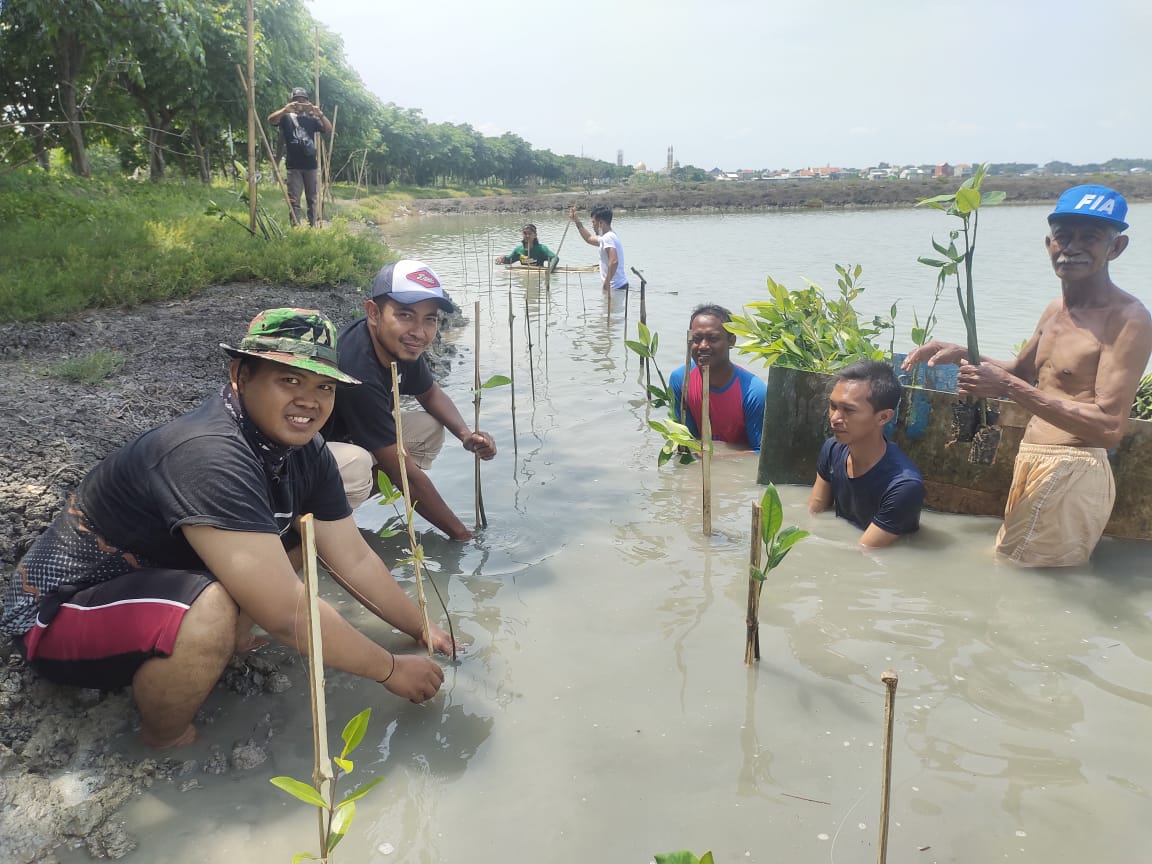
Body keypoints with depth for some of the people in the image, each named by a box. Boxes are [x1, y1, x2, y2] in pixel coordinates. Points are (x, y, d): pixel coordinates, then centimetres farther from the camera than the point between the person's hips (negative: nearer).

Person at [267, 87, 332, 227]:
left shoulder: (311, 119, 11)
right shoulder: (287, 117, 5)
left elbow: (329, 129, 0)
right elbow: (271, 119, -13)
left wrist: (320, 114, -17)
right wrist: (285, 109, -30)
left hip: (310, 165, 3)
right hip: (293, 166, -2)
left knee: (312, 199, 7)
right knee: (294, 201, -5)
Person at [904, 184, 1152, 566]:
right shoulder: (1056, 310, 11)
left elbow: (1109, 427, -25)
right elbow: (1021, 371, 26)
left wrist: (1008, 387, -28)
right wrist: (962, 354, 7)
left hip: (1072, 475, -9)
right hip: (1030, 464, 9)